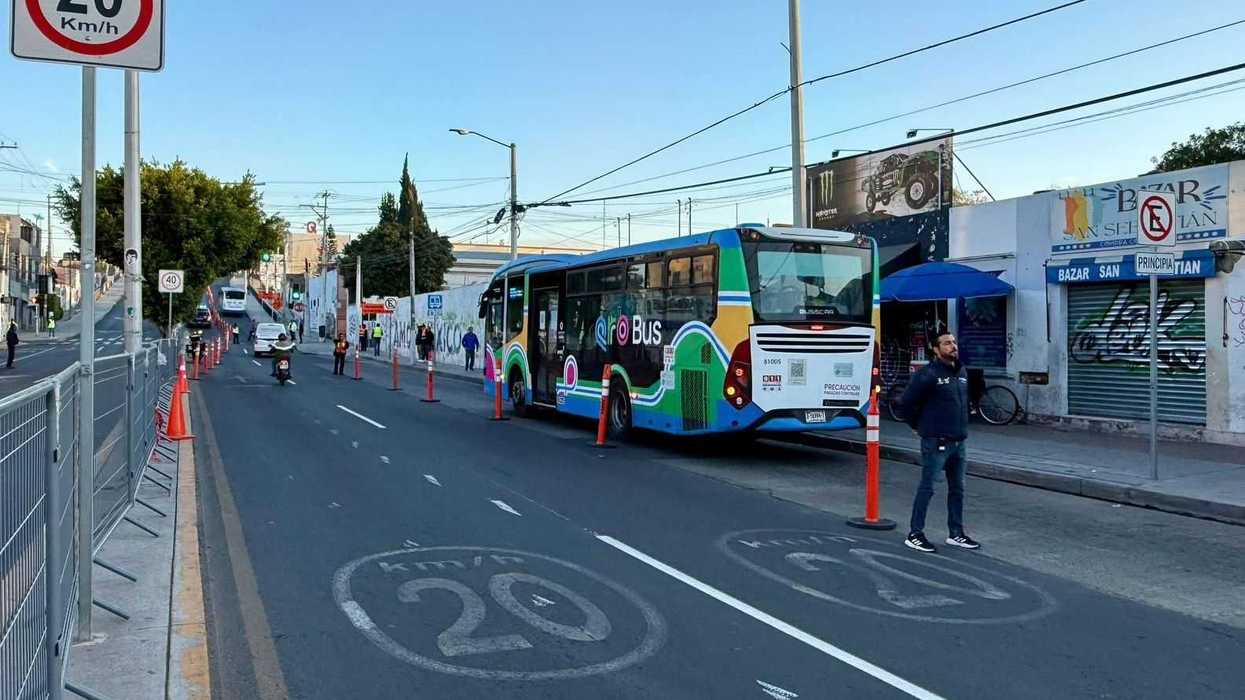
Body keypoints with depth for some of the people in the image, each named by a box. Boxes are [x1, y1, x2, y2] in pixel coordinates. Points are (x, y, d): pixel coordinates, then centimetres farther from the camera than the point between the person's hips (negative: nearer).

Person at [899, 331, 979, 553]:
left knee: (957, 489, 14)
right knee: (927, 488, -3)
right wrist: (917, 425, -1)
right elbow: (906, 401, -13)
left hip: (958, 442, 8)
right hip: (936, 442, -8)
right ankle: (915, 534, 5)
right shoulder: (928, 374, -14)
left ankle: (955, 534, 25)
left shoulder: (962, 372, 10)